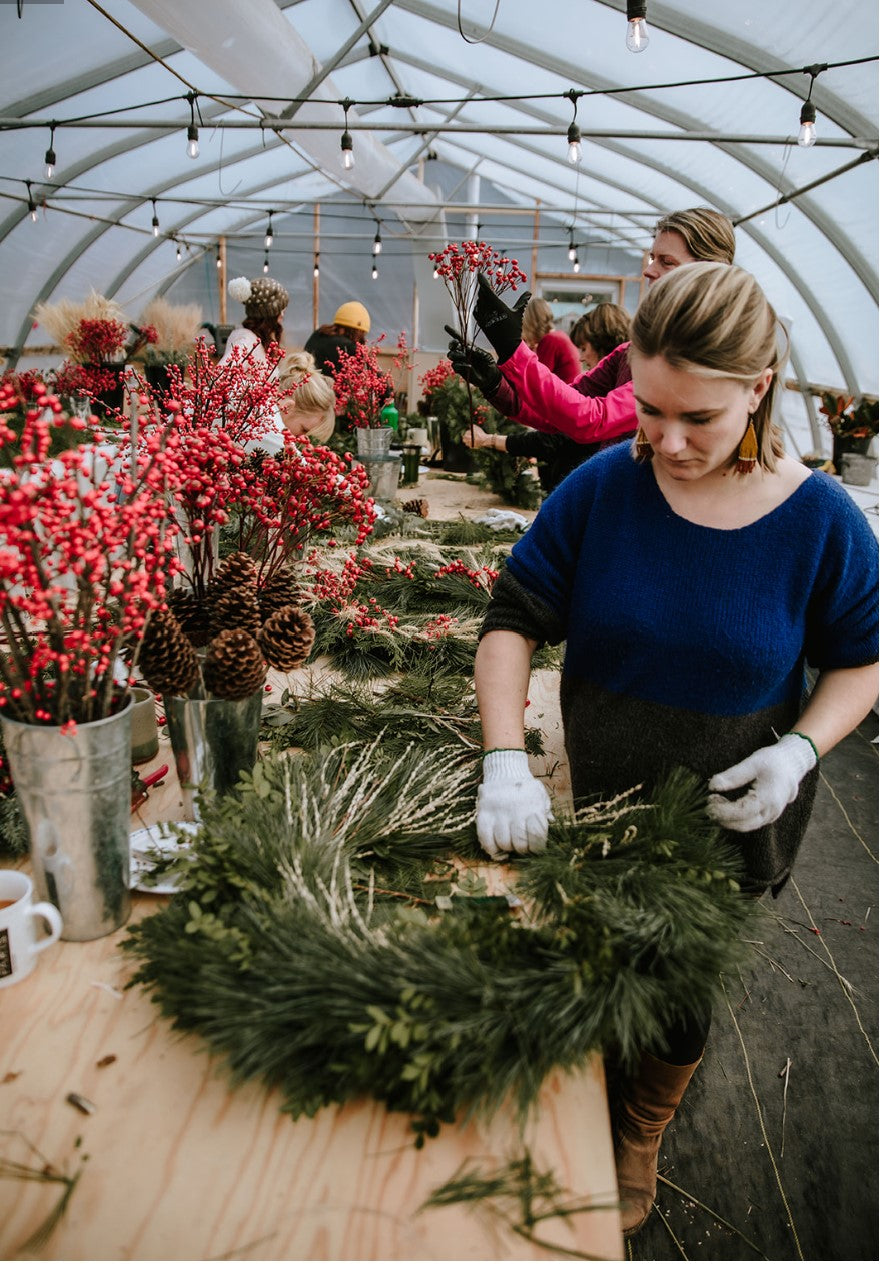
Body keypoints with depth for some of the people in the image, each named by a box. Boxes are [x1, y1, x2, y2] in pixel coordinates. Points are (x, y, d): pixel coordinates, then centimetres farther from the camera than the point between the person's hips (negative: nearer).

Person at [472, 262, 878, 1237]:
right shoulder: (600, 489, -15)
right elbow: (512, 618, -12)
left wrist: (800, 750, -20)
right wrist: (505, 761, -25)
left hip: (731, 822, 0)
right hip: (598, 801, 1)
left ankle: (639, 1137, 53)